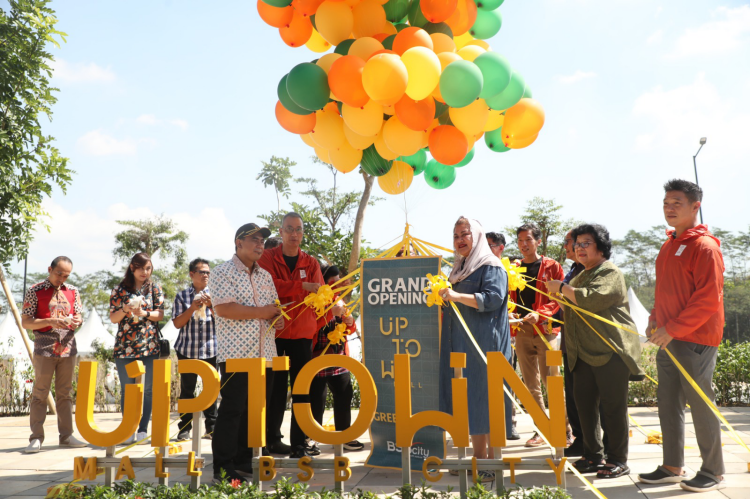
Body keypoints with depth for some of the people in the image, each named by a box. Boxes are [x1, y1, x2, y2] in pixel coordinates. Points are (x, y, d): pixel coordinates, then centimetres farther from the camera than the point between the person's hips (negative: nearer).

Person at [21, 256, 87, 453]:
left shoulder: (73, 292, 10)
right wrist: (50, 322, -19)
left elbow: (79, 316, 14)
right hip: (44, 348, -4)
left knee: (65, 393, 9)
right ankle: (36, 438, 3)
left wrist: (76, 322, -10)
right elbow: (25, 322, -5)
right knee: (40, 394, -2)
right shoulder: (35, 291, -2)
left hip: (68, 348, 4)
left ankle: (66, 436, 14)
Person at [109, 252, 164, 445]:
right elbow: (113, 318, 4)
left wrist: (143, 313, -17)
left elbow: (160, 314, 1)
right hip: (125, 346, 0)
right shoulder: (120, 289, 6)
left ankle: (143, 429, 7)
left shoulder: (154, 288, 8)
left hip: (149, 345, 0)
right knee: (127, 390, 3)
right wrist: (125, 310, -16)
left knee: (148, 389, -1)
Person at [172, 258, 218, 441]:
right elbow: (177, 323, 0)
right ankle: (185, 428, 10)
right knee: (187, 389, 2)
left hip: (210, 350, 1)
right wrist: (192, 308, -12)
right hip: (187, 350, 0)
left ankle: (211, 427, 10)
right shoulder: (182, 296, 7)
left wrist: (211, 306, -14)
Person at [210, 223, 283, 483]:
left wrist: (278, 317, 0)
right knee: (232, 410, -4)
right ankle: (224, 468, 3)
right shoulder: (223, 272, -5)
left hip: (265, 354, 7)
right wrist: (261, 312, -15)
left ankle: (243, 463, 18)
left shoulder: (265, 276, 18)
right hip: (236, 354, -7)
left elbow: (275, 306, 24)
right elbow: (223, 308, -17)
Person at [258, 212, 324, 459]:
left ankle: (299, 442, 5)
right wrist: (302, 286, -25)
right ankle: (273, 439, 14)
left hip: (302, 332, 3)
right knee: (276, 387, 2)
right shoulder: (267, 257, 2)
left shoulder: (311, 263, 12)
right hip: (274, 330, -2)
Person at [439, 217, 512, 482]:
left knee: (486, 398, -7)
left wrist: (458, 296, -28)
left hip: (485, 343, -8)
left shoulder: (491, 266, -5)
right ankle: (479, 459, 14)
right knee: (469, 401, 7)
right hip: (460, 344, 8)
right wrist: (443, 296, 12)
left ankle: (493, 463, -1)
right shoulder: (459, 268, 20)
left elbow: (493, 298, -20)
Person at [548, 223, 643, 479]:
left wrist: (561, 287, -13)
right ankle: (593, 455, 20)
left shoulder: (610, 273, -7)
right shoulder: (582, 275, 22)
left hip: (611, 351, -9)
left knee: (613, 407, -3)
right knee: (585, 404, 9)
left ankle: (618, 460, 6)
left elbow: (592, 299, -24)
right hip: (584, 353, 9)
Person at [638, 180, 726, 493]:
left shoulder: (704, 246, -11)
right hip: (669, 340, 9)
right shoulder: (669, 245, 15)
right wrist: (656, 320, 8)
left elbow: (709, 299, -18)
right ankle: (672, 467, 21)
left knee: (701, 405, -1)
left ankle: (713, 473, 11)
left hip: (695, 341, -8)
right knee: (668, 404, 11)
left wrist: (674, 329, -18)